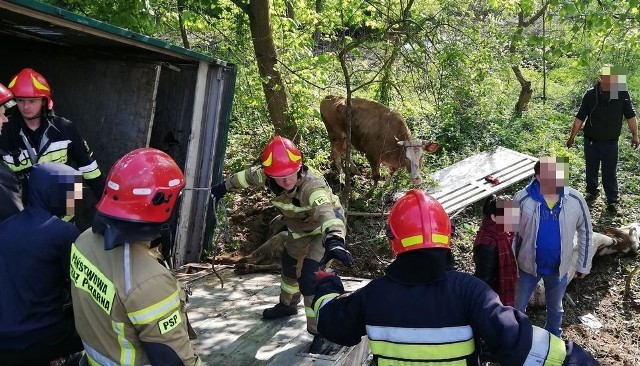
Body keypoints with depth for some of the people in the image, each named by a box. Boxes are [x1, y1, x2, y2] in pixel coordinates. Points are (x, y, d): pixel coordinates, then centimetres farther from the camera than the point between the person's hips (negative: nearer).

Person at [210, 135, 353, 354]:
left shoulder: (312, 185, -41)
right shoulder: (268, 176, -22)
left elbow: (326, 211, -59)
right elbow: (248, 176, 0)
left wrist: (334, 240, -77)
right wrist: (224, 187, 15)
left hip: (325, 229, -7)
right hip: (300, 228, 8)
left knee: (309, 279, -21)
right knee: (289, 265, 27)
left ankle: (322, 334, -7)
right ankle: (288, 305, 56)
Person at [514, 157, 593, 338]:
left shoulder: (575, 200, -15)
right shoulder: (522, 200, -20)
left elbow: (585, 232, -1)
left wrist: (583, 265, 4)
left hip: (559, 267, 2)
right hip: (528, 265, -1)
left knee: (555, 308, 25)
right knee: (518, 307, 17)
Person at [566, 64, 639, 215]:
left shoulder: (622, 94, -13)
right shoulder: (591, 94, -13)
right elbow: (580, 117, -5)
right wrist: (572, 136, -1)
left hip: (610, 142, -1)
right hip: (591, 141, 1)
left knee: (610, 173, 5)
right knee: (591, 170, 17)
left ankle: (612, 202, 16)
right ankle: (592, 192, 40)